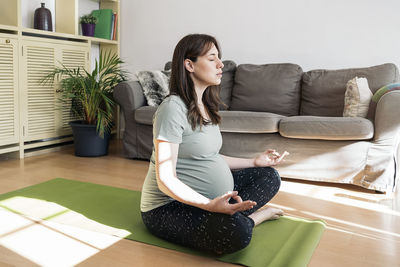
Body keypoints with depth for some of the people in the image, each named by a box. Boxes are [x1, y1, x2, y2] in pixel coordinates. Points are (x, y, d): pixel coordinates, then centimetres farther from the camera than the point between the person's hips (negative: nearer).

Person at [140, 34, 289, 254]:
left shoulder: (205, 106, 9)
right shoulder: (173, 108, -20)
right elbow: (165, 180, -23)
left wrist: (254, 162, 14)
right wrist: (210, 205, -35)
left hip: (212, 197, 10)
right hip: (169, 206, -9)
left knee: (269, 176, 10)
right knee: (236, 231, -34)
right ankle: (252, 217, -2)